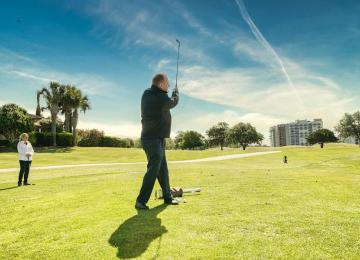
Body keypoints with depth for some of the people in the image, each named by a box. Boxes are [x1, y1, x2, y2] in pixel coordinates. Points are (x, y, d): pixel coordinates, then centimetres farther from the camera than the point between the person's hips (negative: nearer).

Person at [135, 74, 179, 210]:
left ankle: (167, 197, 27)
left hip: (154, 138, 9)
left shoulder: (146, 94, 4)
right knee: (153, 169, -7)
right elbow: (174, 102, 5)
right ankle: (141, 201, -3)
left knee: (163, 169, 15)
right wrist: (176, 92, 24)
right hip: (154, 139, -9)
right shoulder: (163, 99, -17)